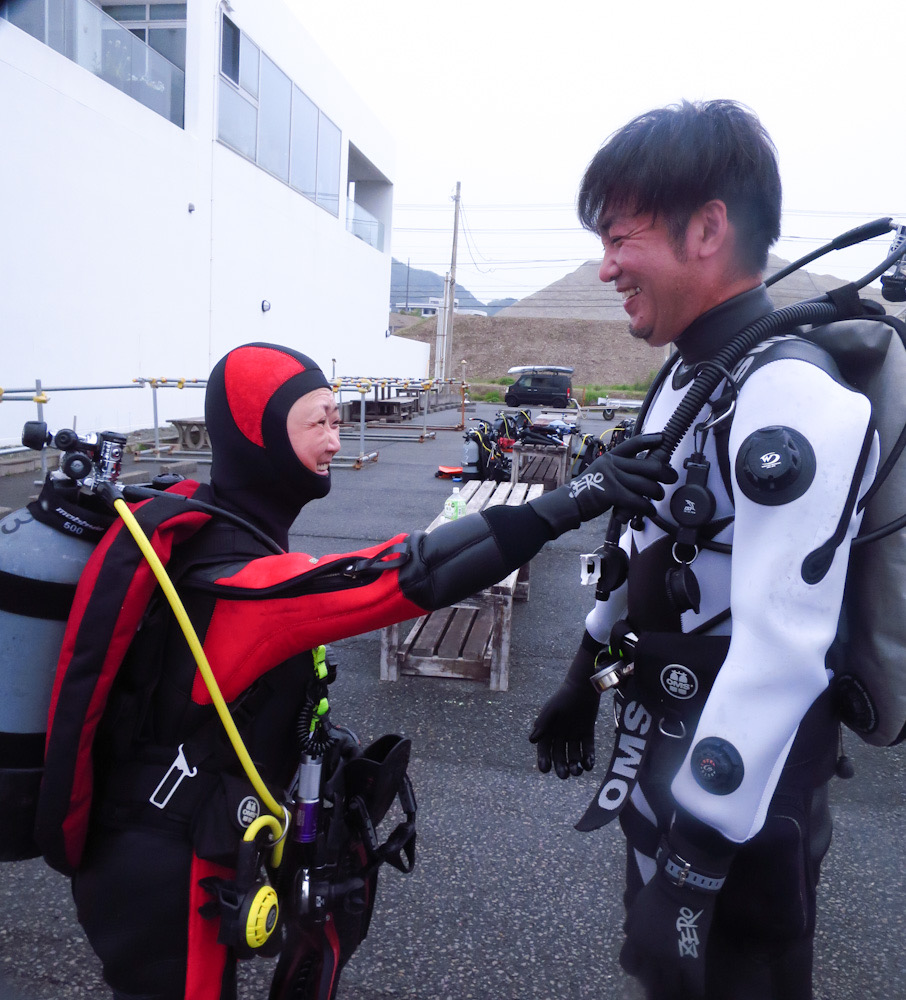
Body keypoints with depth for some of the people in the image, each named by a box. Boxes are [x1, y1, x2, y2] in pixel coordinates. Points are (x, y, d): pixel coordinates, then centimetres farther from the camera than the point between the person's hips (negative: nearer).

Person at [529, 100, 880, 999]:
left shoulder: (790, 399, -25)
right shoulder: (688, 375, 5)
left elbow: (782, 649, -30)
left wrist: (694, 865, -26)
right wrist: (582, 680, 19)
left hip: (739, 795, -8)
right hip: (664, 756, 8)